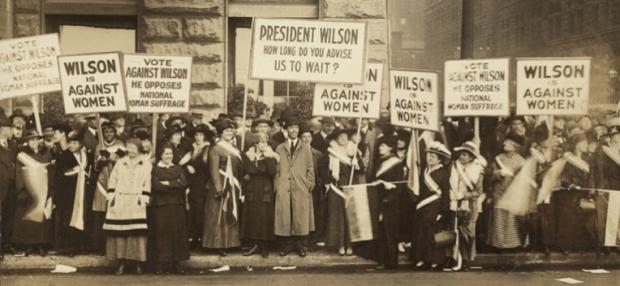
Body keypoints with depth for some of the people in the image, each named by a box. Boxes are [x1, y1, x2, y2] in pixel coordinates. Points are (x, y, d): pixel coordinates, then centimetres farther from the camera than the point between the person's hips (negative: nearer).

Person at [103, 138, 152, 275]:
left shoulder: (146, 164, 7)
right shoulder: (120, 162, 14)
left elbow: (148, 183, 1)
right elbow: (112, 180, 12)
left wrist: (144, 198, -8)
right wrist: (111, 197, 2)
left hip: (136, 203, -2)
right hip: (119, 202, 2)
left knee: (137, 232, -6)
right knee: (119, 232, -1)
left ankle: (138, 264, 1)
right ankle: (121, 262, 5)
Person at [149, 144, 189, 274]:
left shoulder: (178, 169, 11)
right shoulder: (155, 169, 2)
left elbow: (184, 183, -5)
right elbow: (156, 186, -13)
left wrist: (168, 183, -12)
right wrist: (175, 185, -9)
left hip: (177, 206, 3)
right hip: (160, 206, -3)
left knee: (177, 233, 3)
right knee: (161, 234, -2)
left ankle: (176, 262, 9)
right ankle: (160, 262, 5)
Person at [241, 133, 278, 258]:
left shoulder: (271, 156, 4)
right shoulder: (248, 155, 7)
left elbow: (273, 171, -13)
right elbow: (248, 170, -7)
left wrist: (268, 157, -16)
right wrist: (264, 171, -10)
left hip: (266, 191, -1)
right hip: (252, 190, 2)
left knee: (265, 217, -3)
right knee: (252, 217, 0)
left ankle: (264, 245, 6)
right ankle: (256, 245, 9)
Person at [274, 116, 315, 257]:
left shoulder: (306, 148, 12)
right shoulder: (280, 148, 13)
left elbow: (310, 169, 10)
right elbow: (276, 169, 10)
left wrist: (309, 185, 1)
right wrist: (277, 186, 2)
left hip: (301, 190, 0)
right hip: (284, 189, 0)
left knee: (301, 216, -2)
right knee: (284, 216, -1)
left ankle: (300, 244, 9)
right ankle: (287, 244, 10)